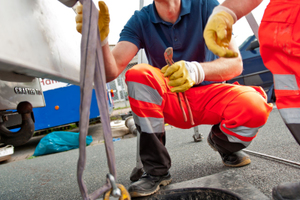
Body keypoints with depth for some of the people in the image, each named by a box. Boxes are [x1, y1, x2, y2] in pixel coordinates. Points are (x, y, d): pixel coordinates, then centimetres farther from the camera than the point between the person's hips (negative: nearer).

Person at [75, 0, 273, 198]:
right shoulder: (140, 21, -5)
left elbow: (235, 63, -18)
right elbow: (111, 72, -18)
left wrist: (196, 70, -38)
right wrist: (100, 39, -38)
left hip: (210, 94, 0)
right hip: (168, 100, 1)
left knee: (255, 108, -29)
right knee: (138, 74, -28)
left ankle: (221, 142, 8)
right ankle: (157, 170, -16)